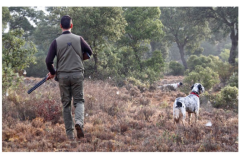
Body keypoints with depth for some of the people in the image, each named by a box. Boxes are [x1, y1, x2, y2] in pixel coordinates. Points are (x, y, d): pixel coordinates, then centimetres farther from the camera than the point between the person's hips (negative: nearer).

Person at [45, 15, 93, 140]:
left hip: (63, 76, 0)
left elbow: (49, 61, -7)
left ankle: (70, 133, 8)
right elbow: (89, 53, 12)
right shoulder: (79, 39, 0)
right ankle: (79, 121, -21)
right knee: (79, 100, 9)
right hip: (77, 74, 0)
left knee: (66, 104, 9)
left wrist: (52, 73, 10)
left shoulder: (56, 42, -3)